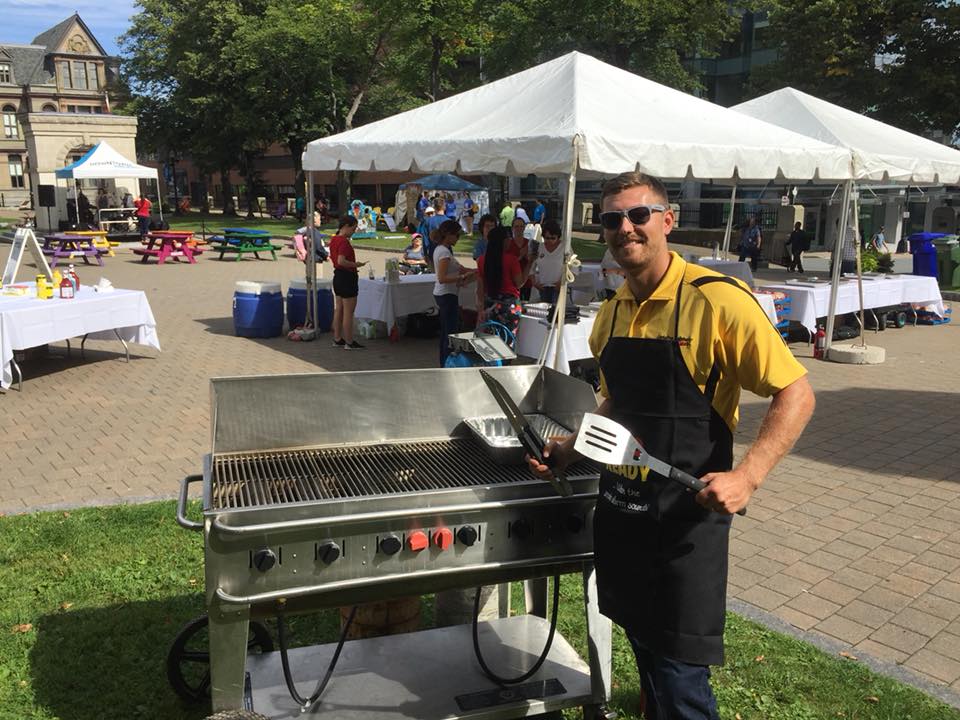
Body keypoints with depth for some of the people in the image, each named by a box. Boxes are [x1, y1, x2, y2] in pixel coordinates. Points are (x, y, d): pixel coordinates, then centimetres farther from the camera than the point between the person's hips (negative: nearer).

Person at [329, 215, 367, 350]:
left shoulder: (334, 239, 10)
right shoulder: (344, 241, -20)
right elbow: (341, 261, -30)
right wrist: (356, 265, -19)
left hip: (337, 276, 10)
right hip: (347, 278, -10)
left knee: (339, 310, 15)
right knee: (348, 312, -3)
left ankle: (337, 339, 21)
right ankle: (349, 342, 3)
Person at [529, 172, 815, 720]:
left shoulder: (716, 299, -16)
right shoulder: (612, 312, 6)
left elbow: (796, 394, -14)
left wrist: (747, 476, -24)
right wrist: (570, 451, 7)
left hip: (685, 516, -6)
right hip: (619, 508, 7)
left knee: (679, 673, 3)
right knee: (644, 647, 22)